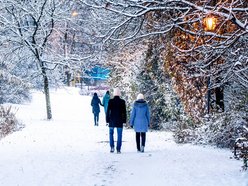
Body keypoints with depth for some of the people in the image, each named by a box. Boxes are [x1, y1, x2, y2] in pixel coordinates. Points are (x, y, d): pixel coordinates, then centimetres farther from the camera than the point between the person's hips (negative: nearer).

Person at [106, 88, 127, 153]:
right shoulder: (122, 101, -4)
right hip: (119, 120, 0)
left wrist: (107, 120, 3)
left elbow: (108, 111, -5)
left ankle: (112, 146, 2)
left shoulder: (111, 101, -7)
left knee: (111, 133, 17)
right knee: (119, 135, 6)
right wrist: (124, 120, 6)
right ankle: (118, 149, 4)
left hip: (112, 120, 0)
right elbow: (124, 112, -1)